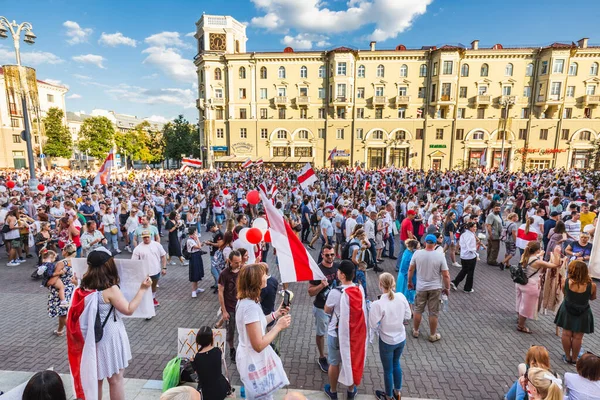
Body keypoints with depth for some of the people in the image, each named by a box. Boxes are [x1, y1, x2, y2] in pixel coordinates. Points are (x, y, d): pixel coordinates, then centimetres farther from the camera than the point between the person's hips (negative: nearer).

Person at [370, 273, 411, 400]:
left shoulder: (378, 304, -29)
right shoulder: (401, 297, -14)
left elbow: (373, 324, -19)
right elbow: (408, 315, -1)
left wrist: (372, 308, -6)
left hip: (387, 341, -5)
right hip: (401, 338, 5)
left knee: (388, 369, 18)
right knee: (396, 364, 29)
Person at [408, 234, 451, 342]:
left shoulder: (417, 253, -11)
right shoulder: (440, 255, -15)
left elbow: (411, 270, -2)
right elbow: (446, 275, -11)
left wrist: (410, 282, 13)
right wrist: (447, 288, 4)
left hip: (421, 288, 1)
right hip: (435, 288, -1)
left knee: (418, 310, 16)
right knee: (433, 313, 11)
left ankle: (415, 331, 31)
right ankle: (433, 335, 25)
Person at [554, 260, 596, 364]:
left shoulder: (566, 282, -23)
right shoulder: (591, 285, -24)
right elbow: (592, 298, -2)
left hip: (567, 311, 0)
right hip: (583, 314, 0)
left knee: (566, 334, 15)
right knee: (577, 337, 14)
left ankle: (567, 357, 29)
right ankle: (574, 359, 29)